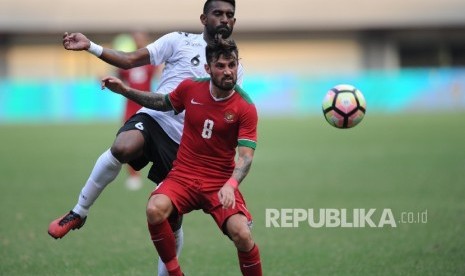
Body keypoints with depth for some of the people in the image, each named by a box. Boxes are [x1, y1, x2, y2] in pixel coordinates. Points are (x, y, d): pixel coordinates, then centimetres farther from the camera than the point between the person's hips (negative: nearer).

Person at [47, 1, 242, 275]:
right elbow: (131, 60, -2)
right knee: (123, 148, -36)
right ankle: (78, 214, -19)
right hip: (154, 118, -3)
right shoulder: (180, 41, 2)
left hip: (185, 143, 3)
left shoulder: (235, 68, 12)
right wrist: (90, 46, -14)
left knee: (173, 219, 3)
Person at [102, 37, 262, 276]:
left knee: (242, 235, -26)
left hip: (220, 183, -2)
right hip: (183, 175, 2)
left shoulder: (245, 108, -10)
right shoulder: (190, 88, -1)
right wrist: (124, 90, 14)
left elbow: (246, 156, -16)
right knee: (154, 210, -29)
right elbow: (165, 103, 22)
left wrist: (231, 185, -35)